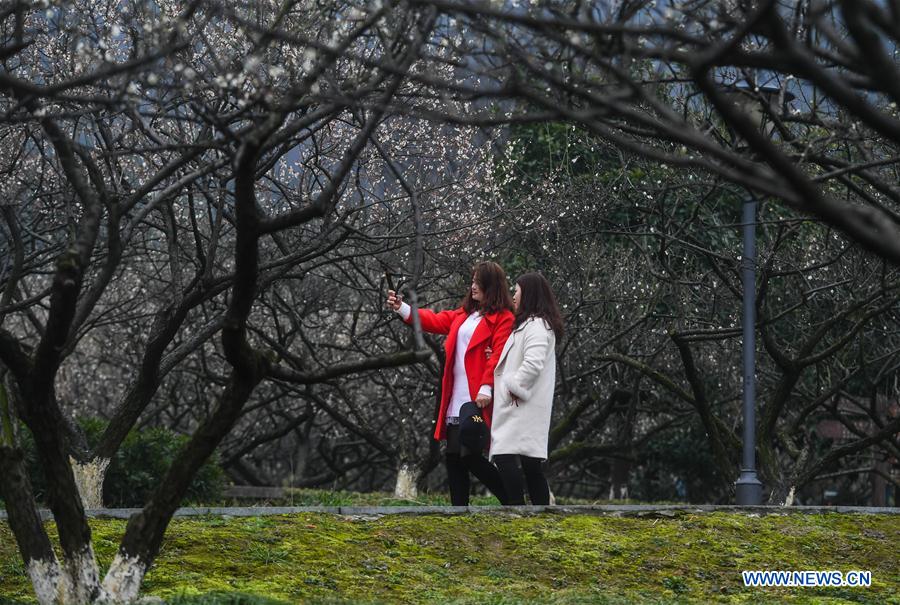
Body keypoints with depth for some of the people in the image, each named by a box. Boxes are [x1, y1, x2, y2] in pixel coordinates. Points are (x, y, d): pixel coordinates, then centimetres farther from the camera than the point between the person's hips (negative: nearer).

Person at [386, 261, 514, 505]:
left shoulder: (503, 318, -6)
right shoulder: (464, 314, 20)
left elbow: (499, 355, -15)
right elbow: (436, 321, 21)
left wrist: (487, 387, -24)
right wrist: (402, 309, 11)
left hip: (477, 401, -9)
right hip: (455, 402, 9)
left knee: (471, 457, -14)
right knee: (453, 458, 8)